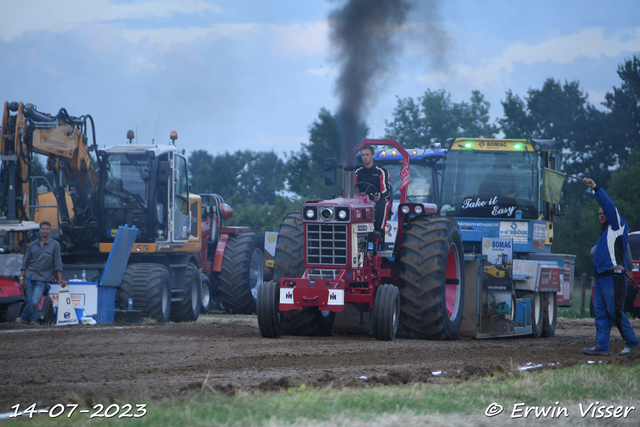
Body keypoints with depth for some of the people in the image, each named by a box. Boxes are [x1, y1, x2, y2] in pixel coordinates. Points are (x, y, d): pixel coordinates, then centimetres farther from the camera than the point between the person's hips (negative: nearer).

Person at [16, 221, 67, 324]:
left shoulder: (54, 245, 2)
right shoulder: (33, 245, 11)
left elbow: (58, 264, 0)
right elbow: (25, 262, 14)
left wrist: (60, 279, -9)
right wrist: (21, 277, 7)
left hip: (42, 279, -4)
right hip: (29, 277, 4)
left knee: (34, 302, -15)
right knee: (30, 301, 3)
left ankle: (24, 318, 4)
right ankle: (32, 321, 15)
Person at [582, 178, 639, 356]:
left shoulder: (618, 227, 0)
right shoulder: (605, 233, 24)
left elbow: (609, 206, -10)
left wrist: (596, 188, -9)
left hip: (614, 279, -9)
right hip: (600, 279, 9)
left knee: (616, 313, -8)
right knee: (601, 314, 3)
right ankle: (601, 347, 1)